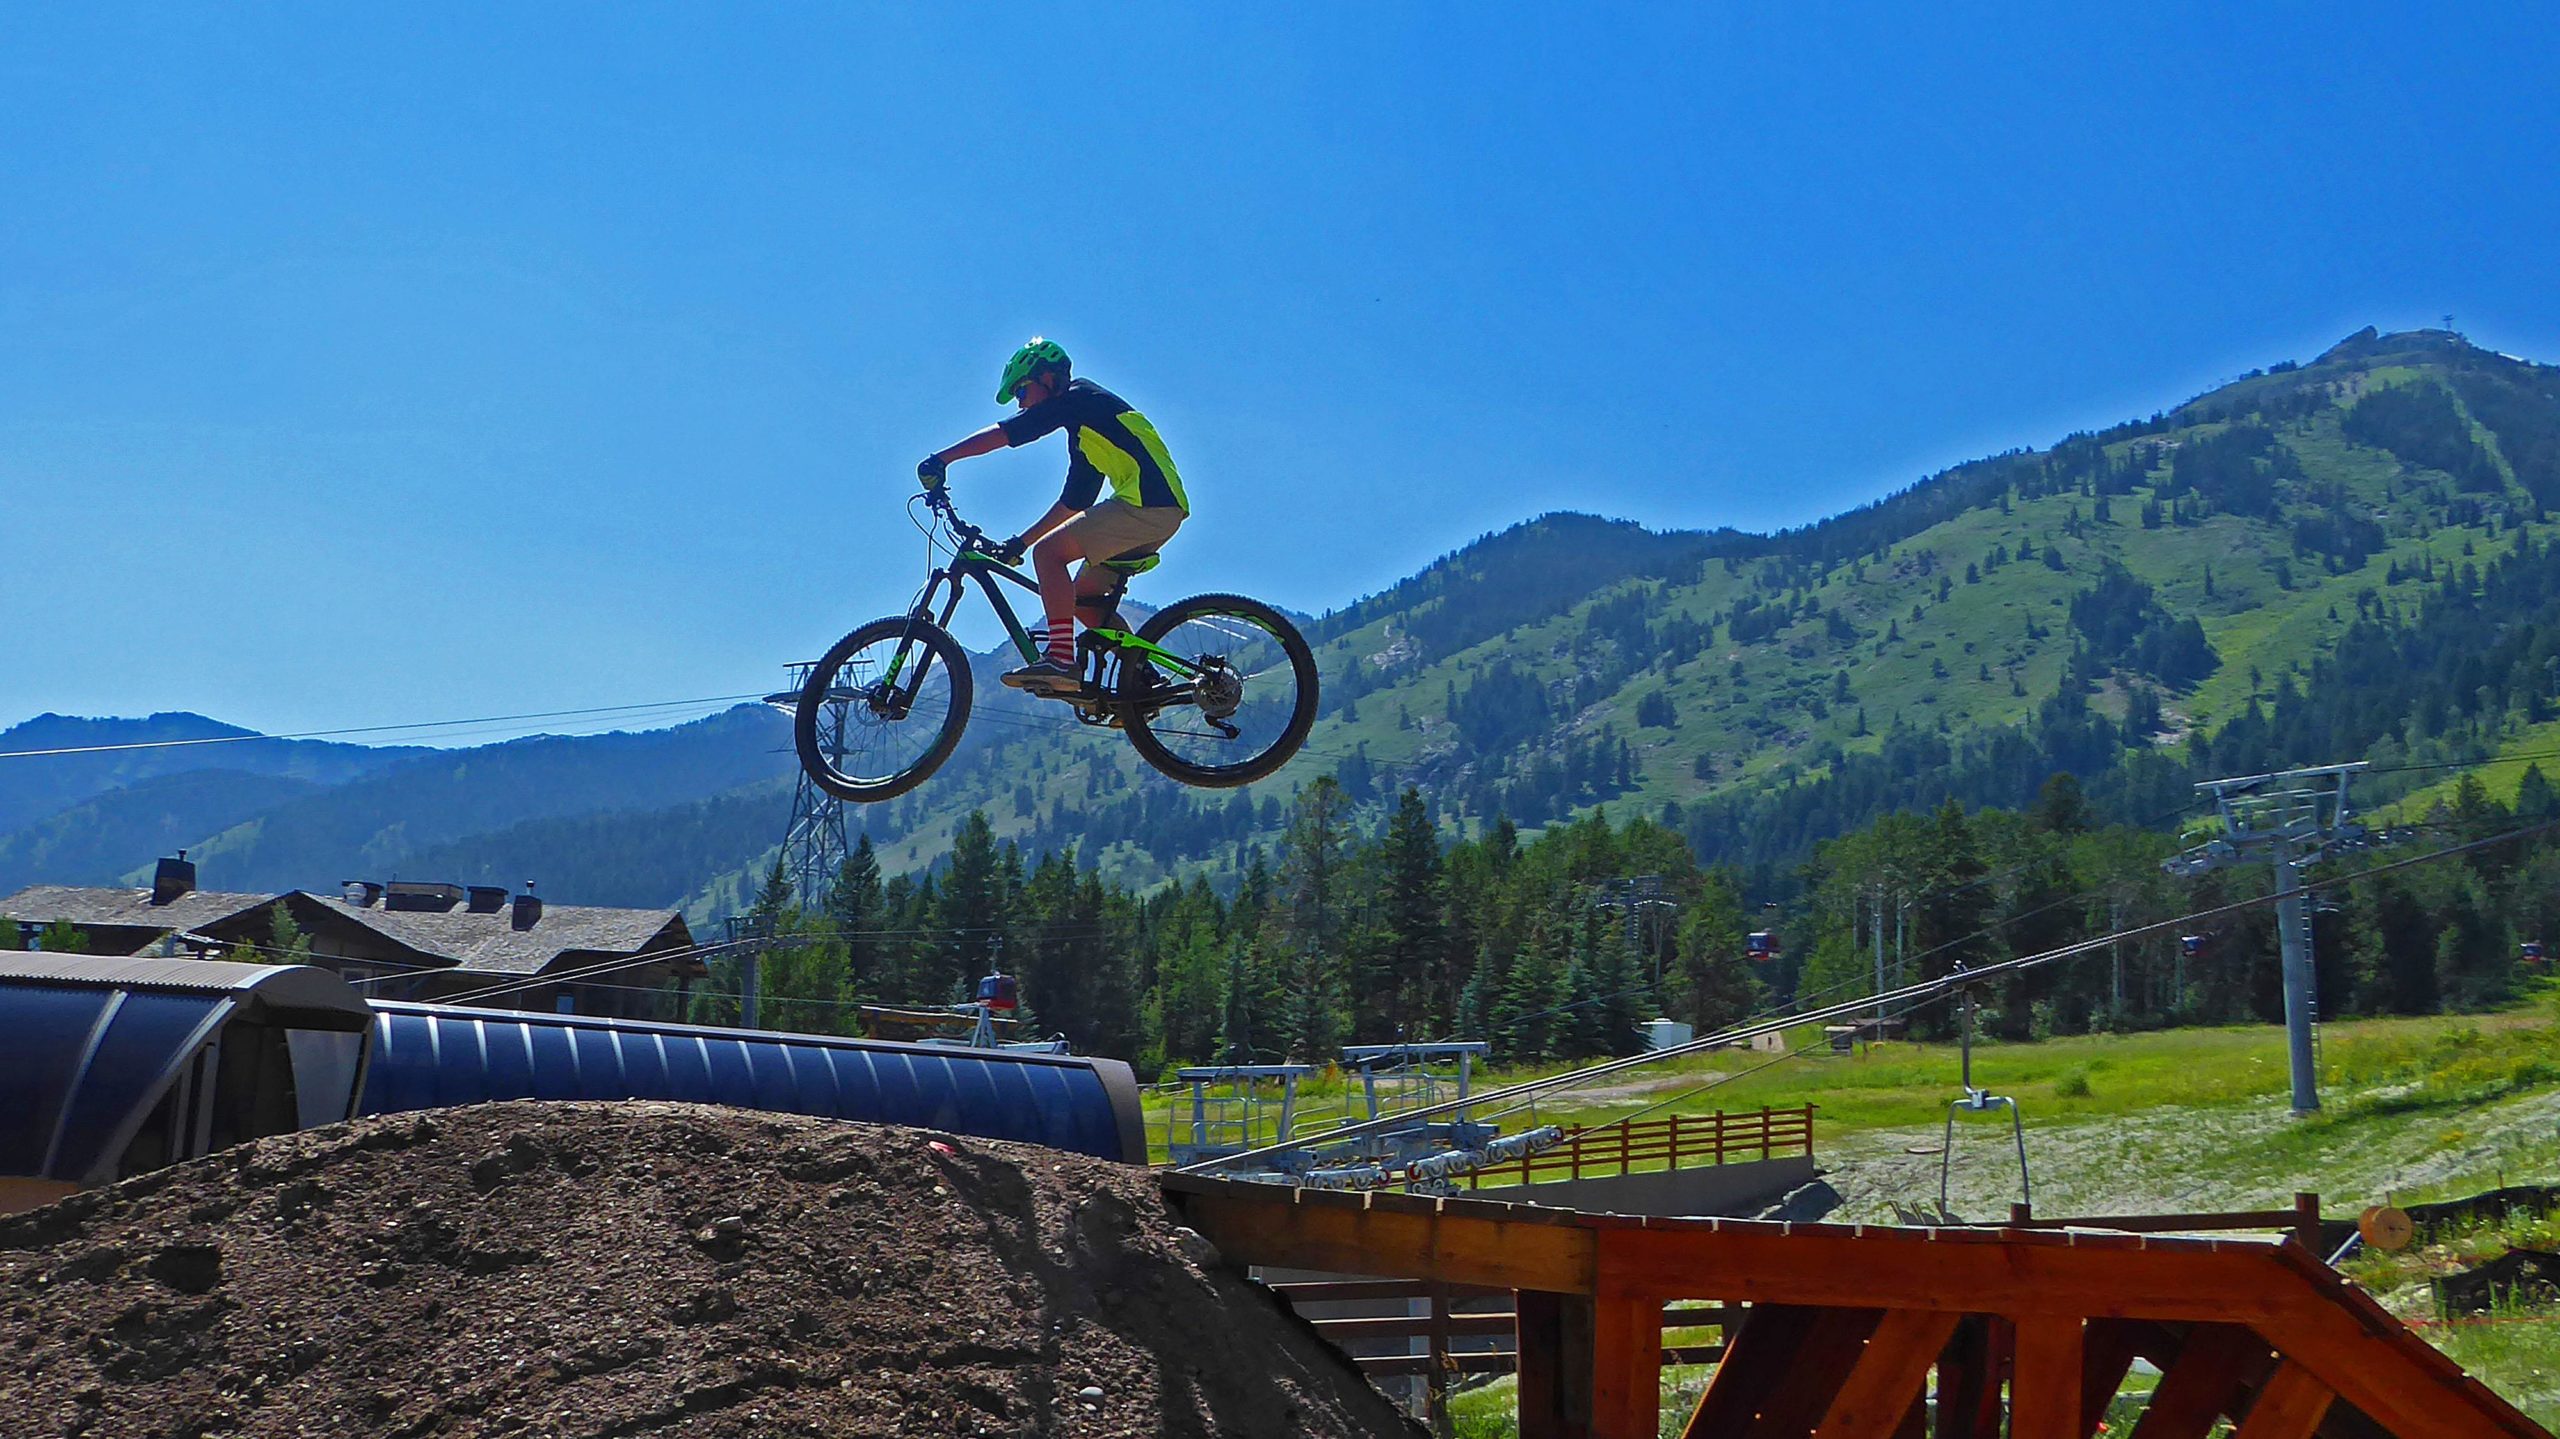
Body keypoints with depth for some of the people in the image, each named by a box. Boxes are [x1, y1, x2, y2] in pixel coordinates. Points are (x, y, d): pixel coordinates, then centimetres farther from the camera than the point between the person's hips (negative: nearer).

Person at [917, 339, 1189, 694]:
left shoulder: (1077, 398, -1)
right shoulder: (1083, 430, 27)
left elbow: (1001, 434, -7)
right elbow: (1072, 503, 29)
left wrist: (941, 459, -4)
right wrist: (1019, 542, 28)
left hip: (1145, 501, -10)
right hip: (1167, 508, 10)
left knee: (1049, 552, -13)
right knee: (1085, 593, 13)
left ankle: (1061, 660, -21)